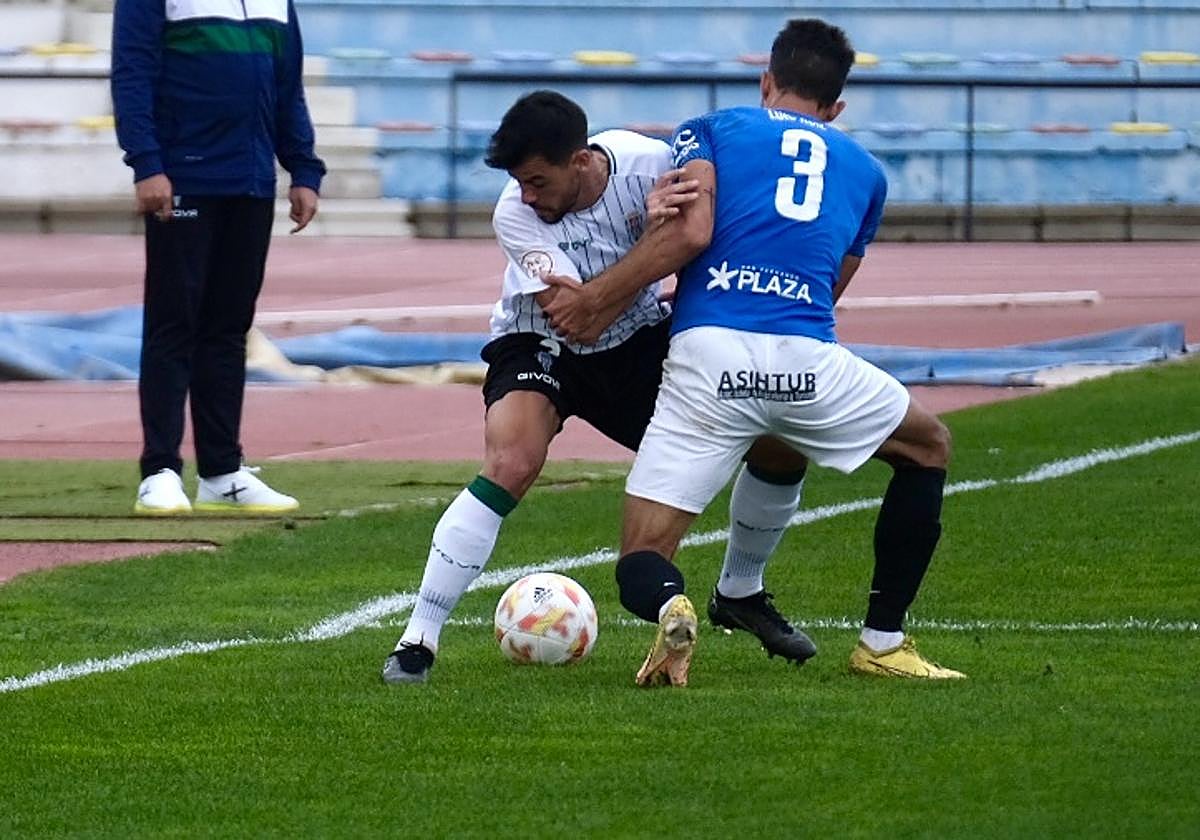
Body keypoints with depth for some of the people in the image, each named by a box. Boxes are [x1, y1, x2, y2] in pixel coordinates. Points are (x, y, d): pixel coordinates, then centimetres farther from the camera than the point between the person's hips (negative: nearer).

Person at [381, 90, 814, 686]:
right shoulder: (515, 215, -28)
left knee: (781, 440, -5)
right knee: (510, 464, -31)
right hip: (540, 346, -3)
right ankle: (417, 641, -24)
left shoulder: (649, 164, -24)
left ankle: (742, 596, 21)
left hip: (640, 338, 3)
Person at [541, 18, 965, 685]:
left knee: (643, 562, 7)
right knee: (927, 446, 30)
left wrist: (593, 299, 6)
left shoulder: (710, 130, 18)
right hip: (809, 363, 1)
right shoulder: (864, 169, 27)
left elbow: (690, 232, -1)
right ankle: (882, 643, 26)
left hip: (706, 358, -1)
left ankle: (667, 605, -31)